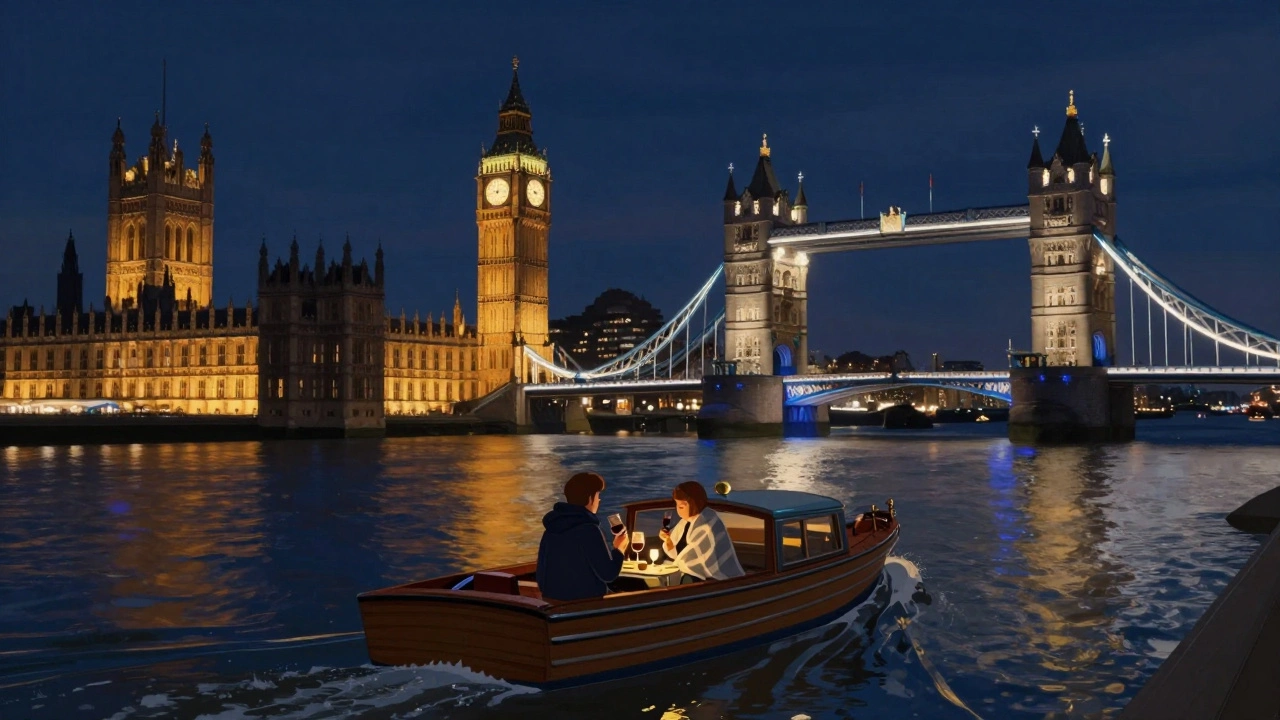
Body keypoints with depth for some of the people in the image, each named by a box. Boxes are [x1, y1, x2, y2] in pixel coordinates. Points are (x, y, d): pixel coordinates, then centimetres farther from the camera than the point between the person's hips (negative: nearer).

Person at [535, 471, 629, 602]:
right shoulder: (590, 530, -17)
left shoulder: (550, 529, 5)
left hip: (553, 600, 8)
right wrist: (619, 548, 3)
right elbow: (608, 574, -14)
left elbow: (541, 574, 10)